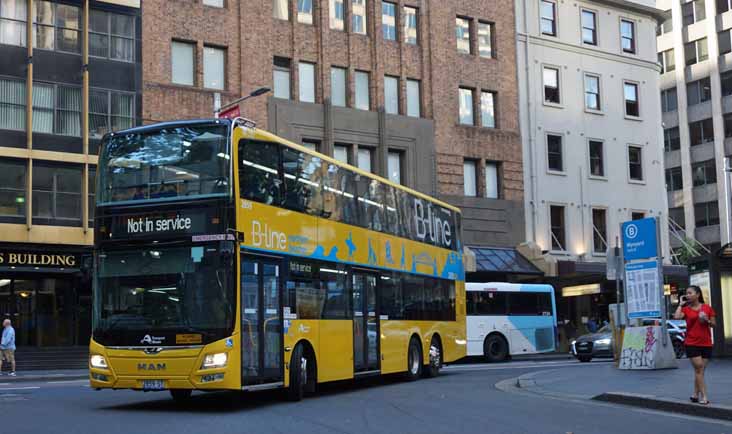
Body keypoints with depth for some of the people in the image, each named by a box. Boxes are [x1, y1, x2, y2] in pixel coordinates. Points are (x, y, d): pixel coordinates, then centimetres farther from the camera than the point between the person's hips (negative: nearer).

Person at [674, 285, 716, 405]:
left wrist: (707, 320, -12)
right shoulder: (686, 309, 0)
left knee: (701, 370, 7)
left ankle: (696, 395, 18)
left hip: (706, 343, 2)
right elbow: (677, 316, -19)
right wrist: (681, 304, -7)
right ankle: (703, 396, -9)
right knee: (699, 369, -9)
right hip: (692, 343, -2)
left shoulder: (707, 308, 4)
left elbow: (714, 324, 9)